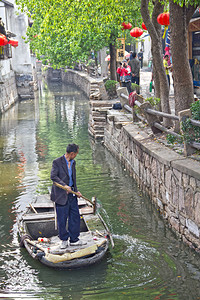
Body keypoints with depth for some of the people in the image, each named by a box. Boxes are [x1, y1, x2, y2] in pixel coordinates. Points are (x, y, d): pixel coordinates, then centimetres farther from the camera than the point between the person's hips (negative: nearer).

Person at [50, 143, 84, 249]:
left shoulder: (73, 162, 11)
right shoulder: (57, 162, -12)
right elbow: (53, 176, -19)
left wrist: (76, 190, 12)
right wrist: (64, 185, -27)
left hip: (72, 195, 7)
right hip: (61, 195, -7)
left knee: (75, 216, 10)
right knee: (62, 219, 2)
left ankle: (74, 239, 22)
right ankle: (64, 240, 18)